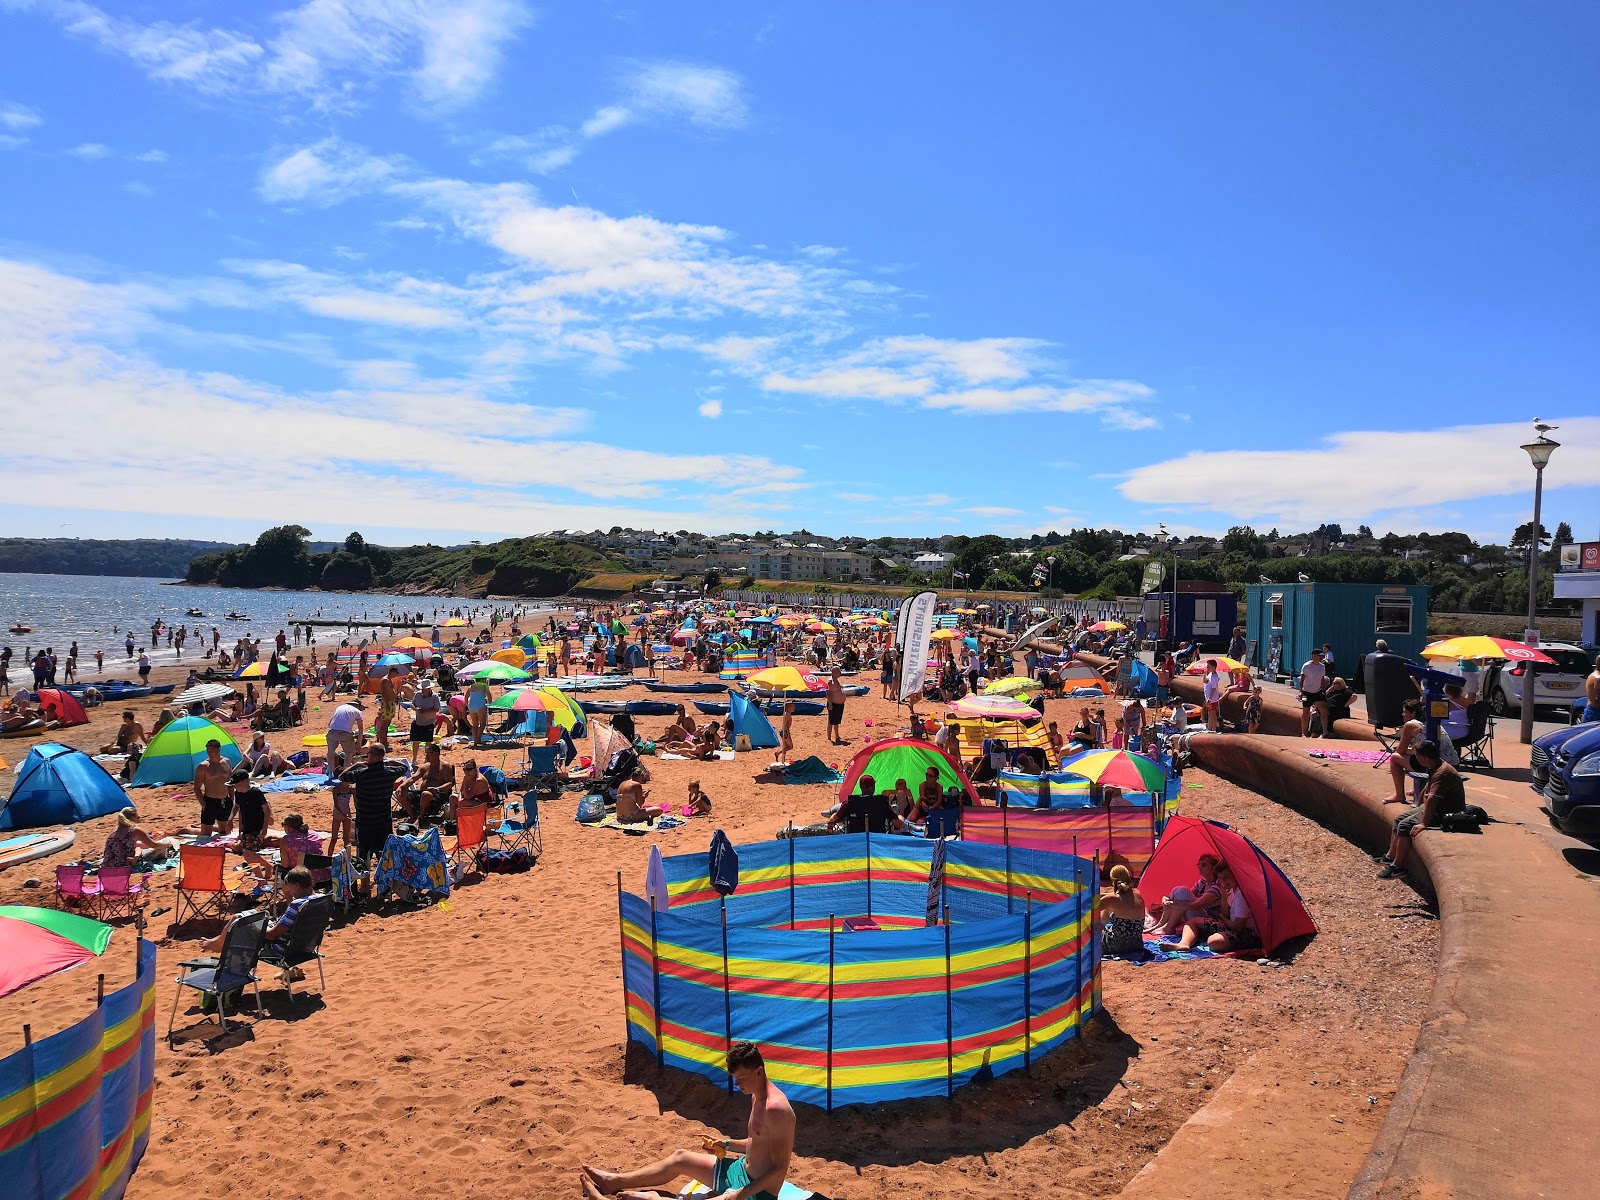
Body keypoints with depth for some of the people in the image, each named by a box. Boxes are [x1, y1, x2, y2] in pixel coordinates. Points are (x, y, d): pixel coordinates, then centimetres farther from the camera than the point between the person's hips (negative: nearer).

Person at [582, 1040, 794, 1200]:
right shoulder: (757, 1095, 4)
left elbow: (780, 1169, -27)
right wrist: (726, 1144, 7)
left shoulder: (775, 1108, -28)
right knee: (680, 1157, 17)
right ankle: (616, 1182, 27)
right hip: (742, 1170, 11)